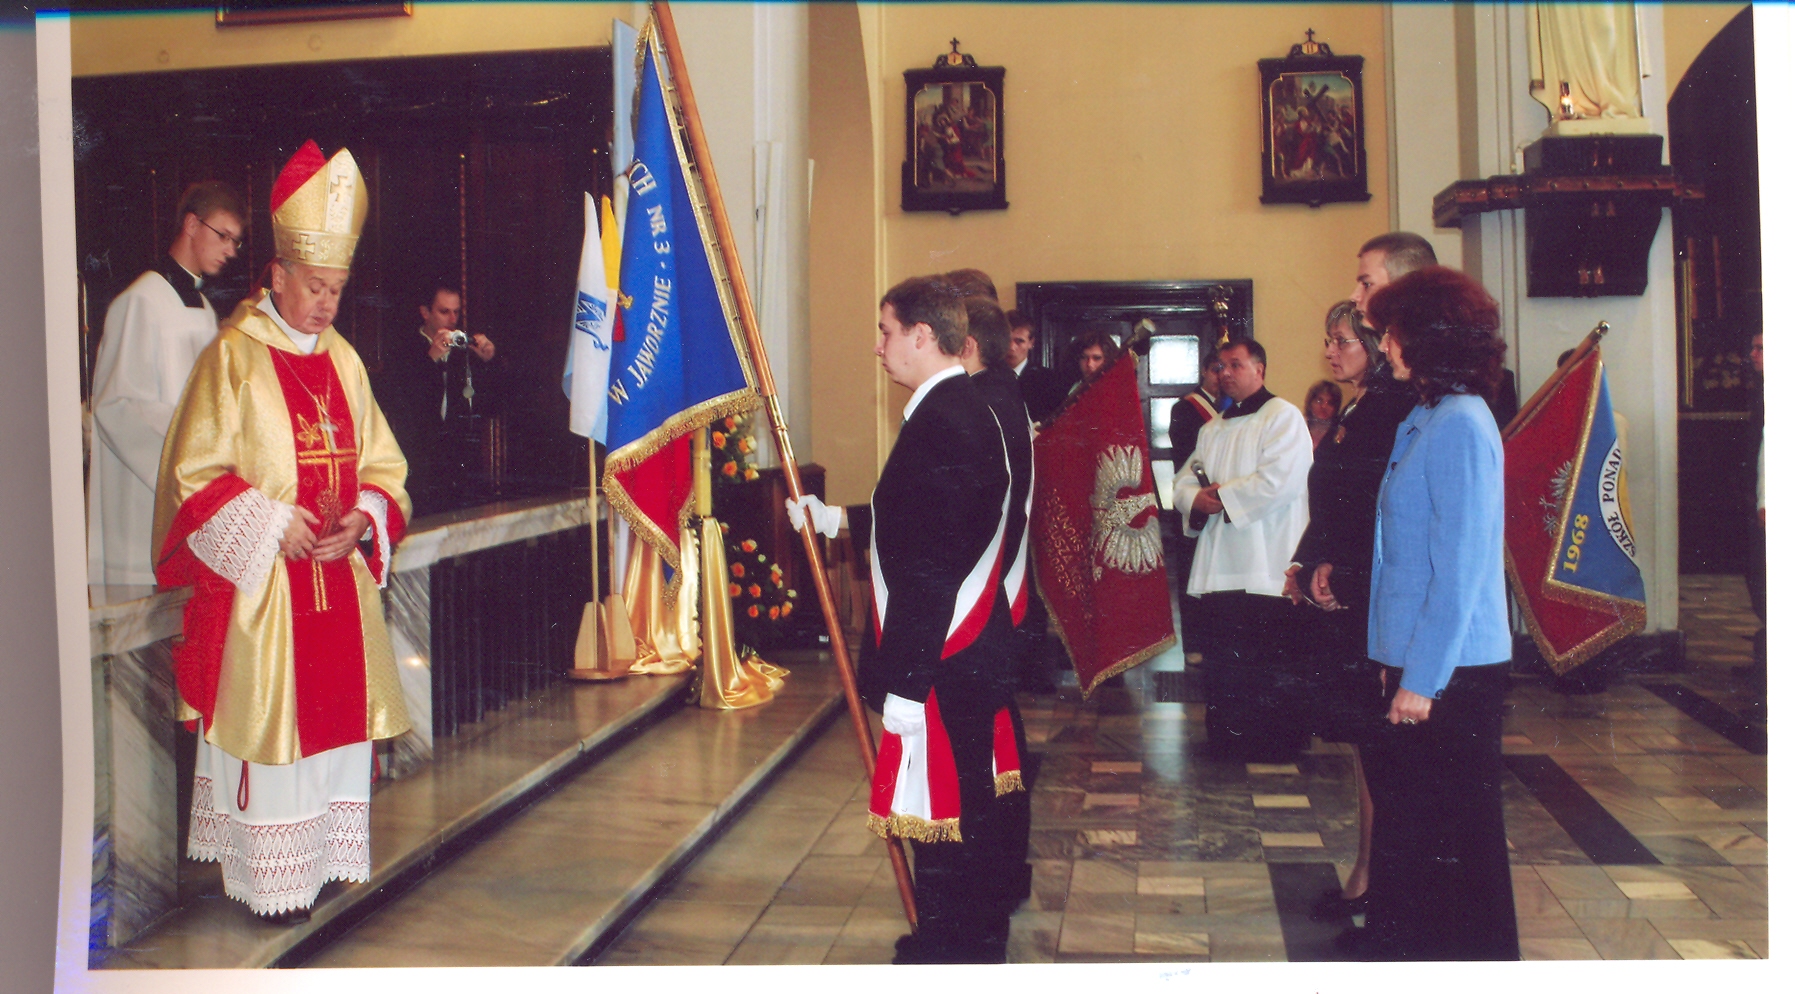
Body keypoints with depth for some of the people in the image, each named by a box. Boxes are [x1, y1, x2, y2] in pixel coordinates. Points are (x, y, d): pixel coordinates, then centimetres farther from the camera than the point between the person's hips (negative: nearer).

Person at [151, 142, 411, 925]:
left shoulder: (343, 360, 10)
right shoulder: (233, 357, -6)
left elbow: (381, 464, 11)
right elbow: (196, 474, -8)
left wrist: (363, 519, -7)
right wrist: (271, 525, -17)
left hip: (340, 581, 5)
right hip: (261, 584, -5)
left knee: (337, 710, 9)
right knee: (270, 719, -1)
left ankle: (327, 855, 22)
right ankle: (274, 880, 10)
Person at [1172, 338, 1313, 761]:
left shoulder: (1283, 417, -3)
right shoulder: (1213, 429, 22)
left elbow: (1280, 480, -17)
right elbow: (1185, 481, 17)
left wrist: (1223, 497, -9)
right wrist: (1196, 499, -7)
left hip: (1265, 567, -7)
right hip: (1220, 567, 7)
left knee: (1266, 659, -4)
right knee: (1221, 658, 9)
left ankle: (1277, 743, 7)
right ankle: (1228, 736, 19)